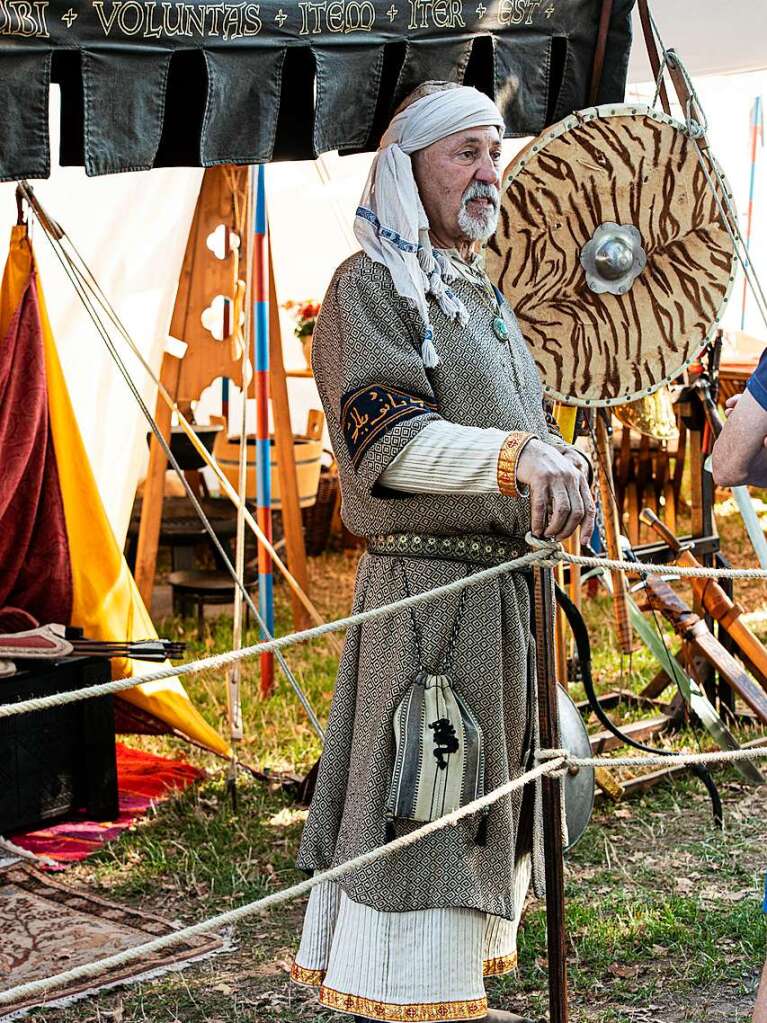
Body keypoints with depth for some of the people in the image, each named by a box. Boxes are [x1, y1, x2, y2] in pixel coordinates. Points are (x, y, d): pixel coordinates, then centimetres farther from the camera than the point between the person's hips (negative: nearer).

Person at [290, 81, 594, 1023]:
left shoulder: (482, 299, 23)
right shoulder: (369, 287, -5)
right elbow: (385, 438, -19)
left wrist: (559, 466, 4)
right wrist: (515, 454, -33)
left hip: (501, 591, 9)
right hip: (426, 588, -9)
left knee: (478, 802, 15)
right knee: (413, 812, -8)